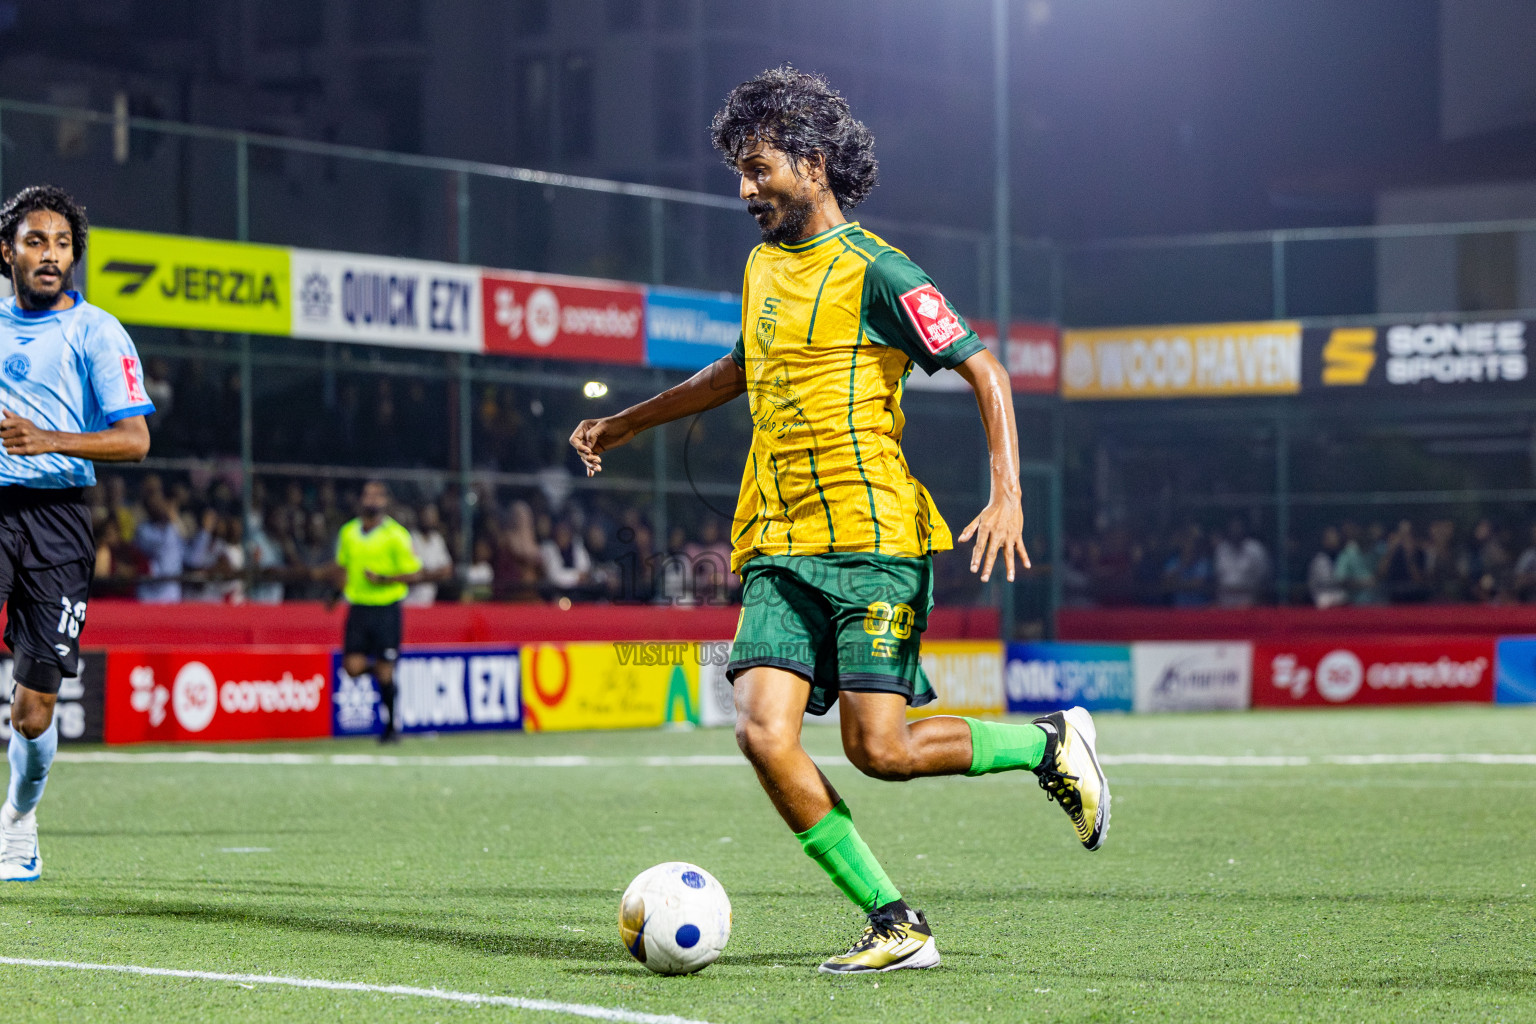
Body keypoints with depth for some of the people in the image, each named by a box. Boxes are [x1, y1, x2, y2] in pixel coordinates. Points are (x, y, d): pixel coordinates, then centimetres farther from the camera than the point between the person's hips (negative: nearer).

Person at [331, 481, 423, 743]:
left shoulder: (396, 535, -6)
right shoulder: (348, 532, 8)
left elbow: (414, 574, -5)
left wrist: (383, 579, -16)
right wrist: (344, 587, 7)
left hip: (387, 610, -4)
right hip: (358, 609, 4)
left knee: (385, 670, -3)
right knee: (353, 667, -9)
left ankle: (391, 724, 14)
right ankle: (376, 669, 27)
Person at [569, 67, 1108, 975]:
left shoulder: (875, 272, -7)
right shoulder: (764, 265, 16)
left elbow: (984, 369, -8)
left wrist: (1007, 495, -20)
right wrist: (627, 423, 39)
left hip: (870, 539, -7)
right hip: (777, 550, 7)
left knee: (879, 748, -11)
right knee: (763, 734, -11)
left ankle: (1051, 743, 16)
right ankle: (895, 924, -1)